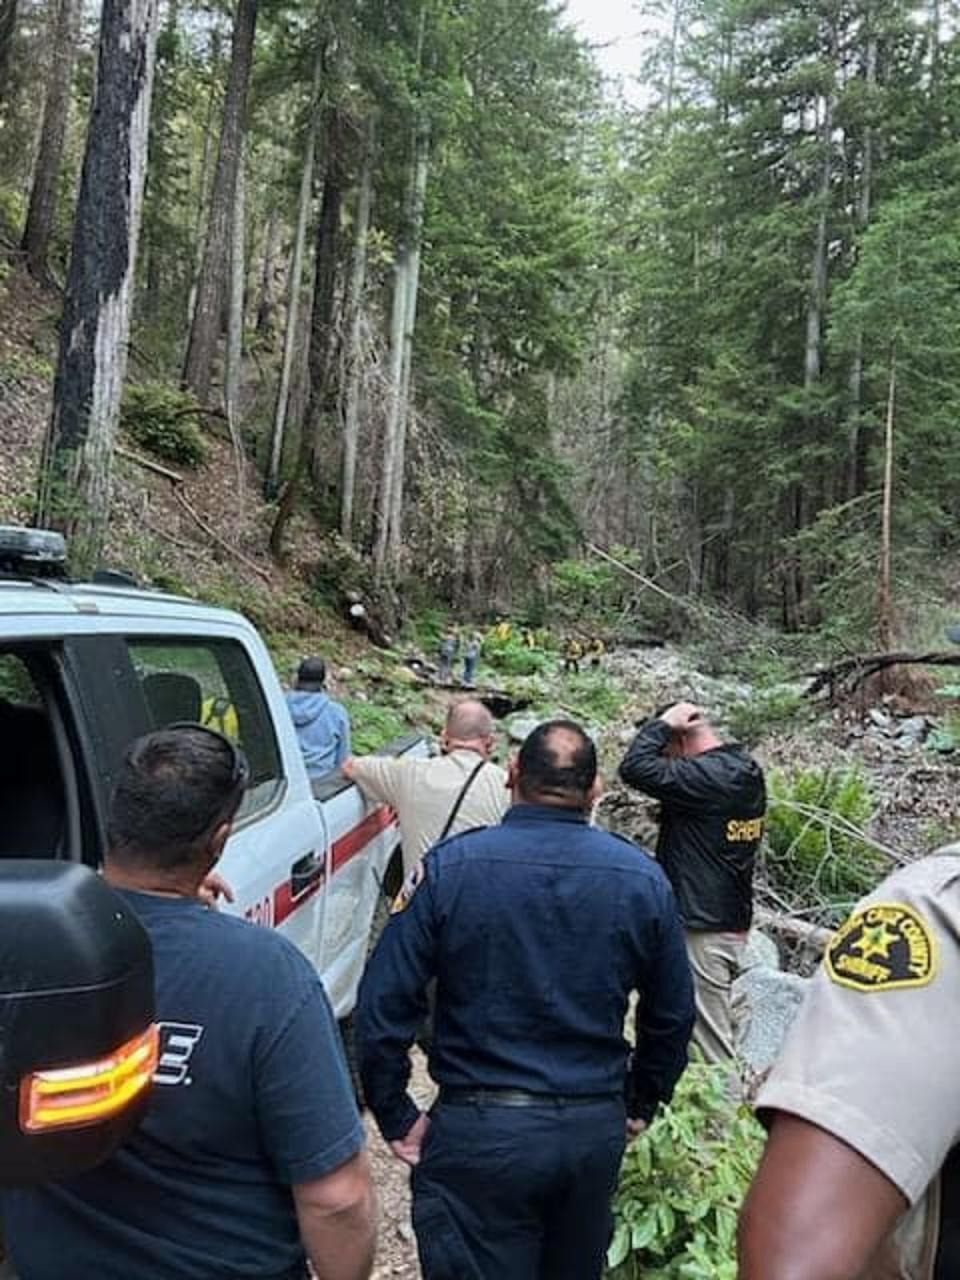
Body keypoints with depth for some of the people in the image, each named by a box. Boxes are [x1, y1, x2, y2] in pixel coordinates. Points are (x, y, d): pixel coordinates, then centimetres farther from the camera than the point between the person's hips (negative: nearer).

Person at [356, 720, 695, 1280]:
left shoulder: (450, 867, -12)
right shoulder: (643, 877, -4)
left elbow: (383, 1005, -11)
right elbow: (674, 1015, 5)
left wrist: (397, 1117, 1)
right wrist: (640, 1104, 19)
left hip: (478, 1133, -3)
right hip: (597, 1129, 4)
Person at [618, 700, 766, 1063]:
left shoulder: (707, 776, -20)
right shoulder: (746, 772, 9)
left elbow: (635, 767, -24)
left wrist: (661, 723, -14)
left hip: (703, 928, -10)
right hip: (734, 924, 10)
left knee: (713, 1044, 0)